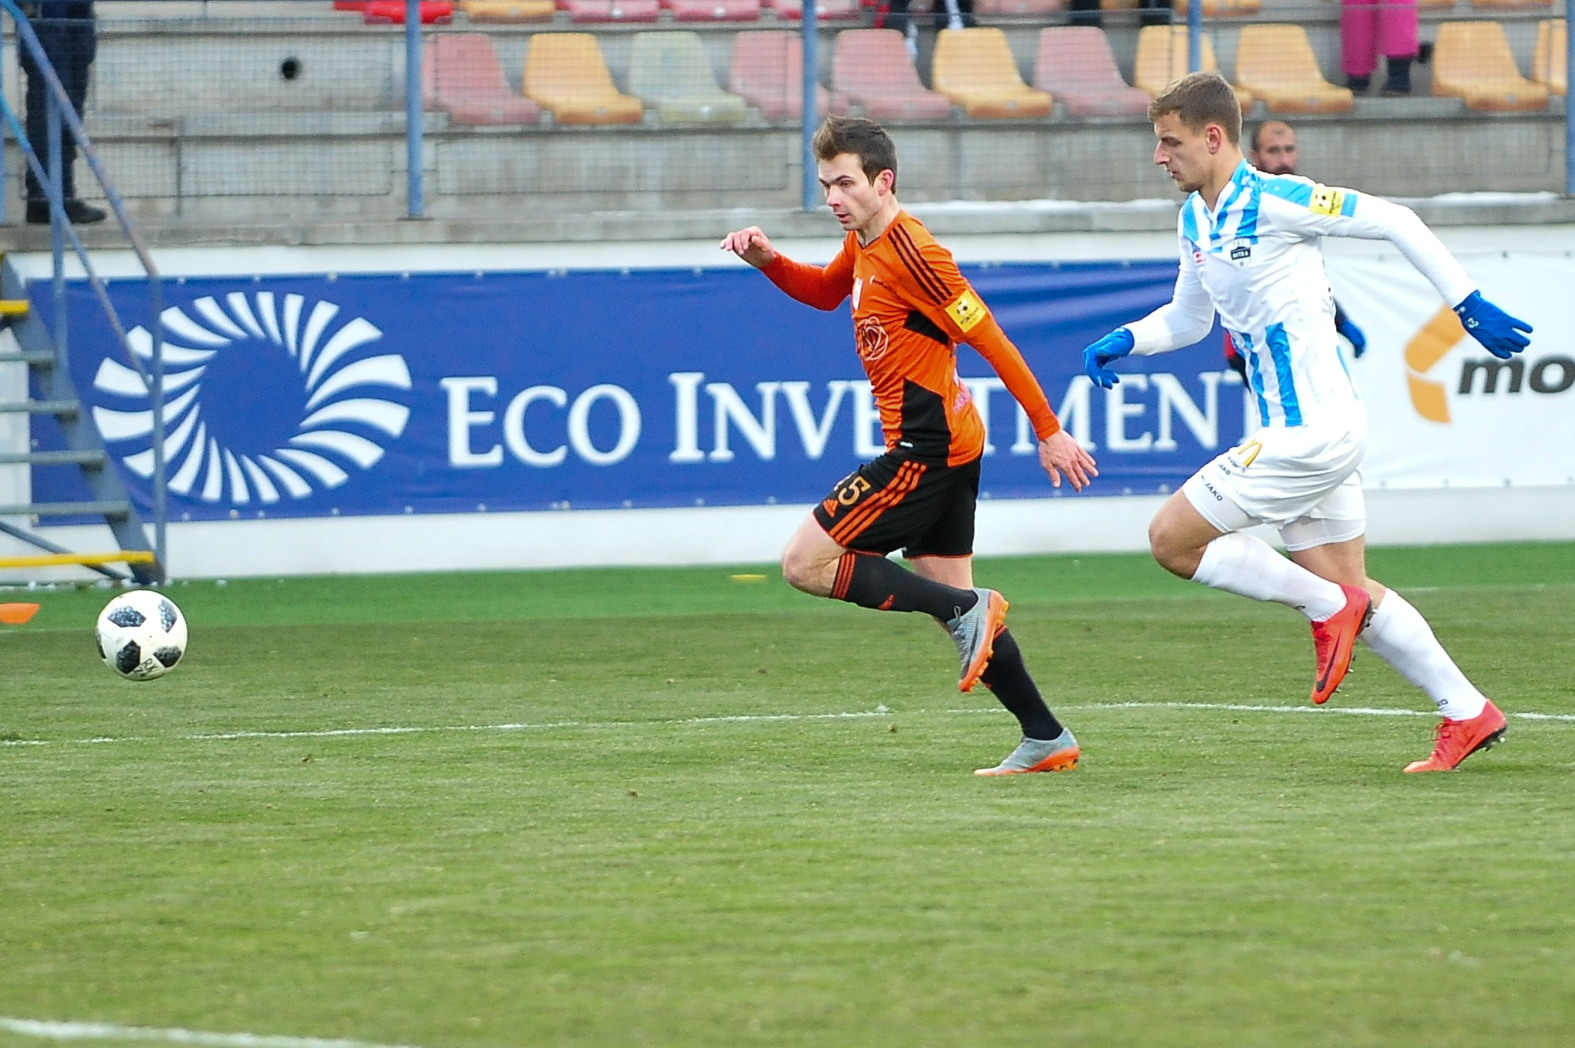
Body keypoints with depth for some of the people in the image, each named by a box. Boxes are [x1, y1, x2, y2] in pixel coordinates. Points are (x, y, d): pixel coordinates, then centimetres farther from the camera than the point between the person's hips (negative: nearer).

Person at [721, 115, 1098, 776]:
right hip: (948, 445, 10)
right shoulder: (862, 245, 10)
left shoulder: (911, 253, -18)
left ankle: (967, 610, -10)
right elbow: (825, 292, 32)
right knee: (949, 596, 12)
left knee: (806, 563, -9)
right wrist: (768, 261, 12)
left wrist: (1049, 431, -17)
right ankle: (1046, 739, 13)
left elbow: (991, 339, -18)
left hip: (926, 448, -10)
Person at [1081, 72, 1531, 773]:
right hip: (1315, 433, 9)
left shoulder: (1274, 202, -15)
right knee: (1349, 592, 12)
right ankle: (1467, 713, 17)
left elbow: (1394, 222, -12)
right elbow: (1188, 318, 26)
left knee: (1172, 538, -8)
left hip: (1311, 434, -9)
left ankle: (1327, 608, -1)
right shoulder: (1196, 220, 12)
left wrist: (1469, 305, -11)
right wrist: (1124, 342, 6)